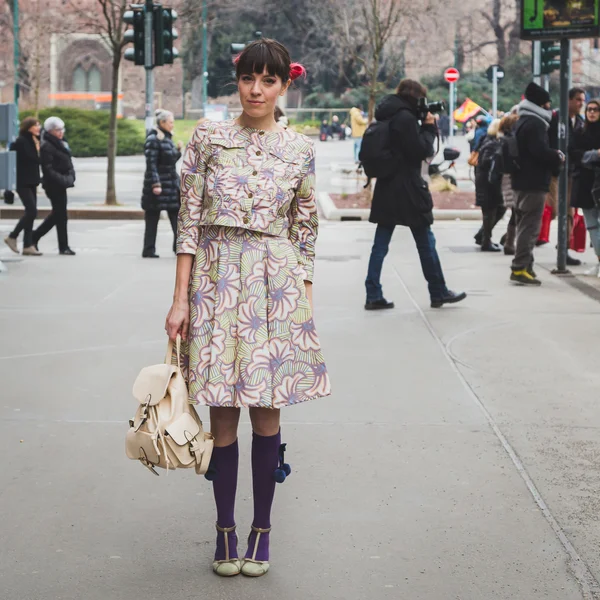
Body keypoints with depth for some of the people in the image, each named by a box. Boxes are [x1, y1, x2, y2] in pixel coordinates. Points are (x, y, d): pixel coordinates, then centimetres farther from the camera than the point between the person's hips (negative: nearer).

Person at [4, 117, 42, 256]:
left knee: (30, 213, 6)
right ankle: (12, 237, 1)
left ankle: (28, 245, 9)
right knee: (32, 211, -13)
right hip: (23, 182, -8)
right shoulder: (21, 142, -13)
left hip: (32, 182, 8)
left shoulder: (36, 141, 11)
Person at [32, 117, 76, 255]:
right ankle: (63, 247, 4)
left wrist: (71, 176, 2)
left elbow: (68, 164, 19)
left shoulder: (62, 144, 15)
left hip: (61, 185, 9)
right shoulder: (46, 146, -14)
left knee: (57, 214, 16)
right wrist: (63, 180, -23)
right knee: (61, 215, -4)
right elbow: (48, 169, -19)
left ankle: (34, 237, 27)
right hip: (54, 185, -9)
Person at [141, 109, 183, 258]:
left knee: (177, 216, 3)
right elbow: (151, 164, -16)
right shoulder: (153, 140, -12)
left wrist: (178, 150, 5)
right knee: (152, 219, -1)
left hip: (172, 183, 8)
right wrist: (155, 184, -21)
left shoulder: (167, 138, 14)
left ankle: (180, 247, 4)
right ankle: (148, 250, 4)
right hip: (158, 184, -8)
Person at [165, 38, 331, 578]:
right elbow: (189, 222, 1)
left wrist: (306, 305, 4)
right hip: (216, 280, 0)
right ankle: (225, 529, 15)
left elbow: (305, 231, 9)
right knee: (223, 414, 2)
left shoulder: (300, 150, 4)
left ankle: (262, 529, 16)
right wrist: (181, 299, -4)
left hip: (276, 283, 0)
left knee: (266, 411, 3)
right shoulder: (208, 139, 2)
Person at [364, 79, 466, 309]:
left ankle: (373, 296, 1)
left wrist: (424, 128, 8)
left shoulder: (388, 116, 12)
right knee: (426, 242, 4)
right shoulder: (406, 118, -15)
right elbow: (422, 151, -14)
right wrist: (429, 127, -2)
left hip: (387, 190, 8)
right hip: (408, 191, -8)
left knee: (380, 244, 4)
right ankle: (438, 293, 13)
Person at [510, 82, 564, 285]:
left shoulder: (523, 122, 18)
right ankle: (520, 268, -11)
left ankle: (524, 266, 19)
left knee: (525, 225, 15)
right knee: (530, 226, -9)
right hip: (534, 182, -11)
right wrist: (558, 157, -8)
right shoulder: (535, 123, -15)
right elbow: (540, 151, -25)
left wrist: (552, 160, 15)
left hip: (523, 180, 11)